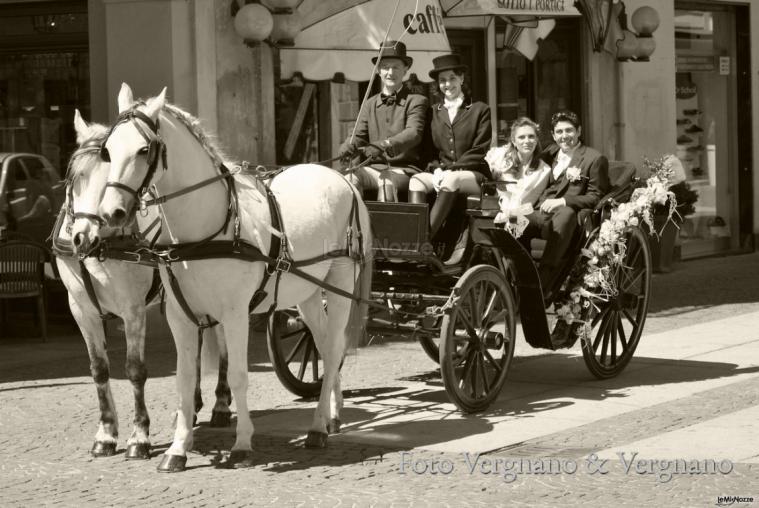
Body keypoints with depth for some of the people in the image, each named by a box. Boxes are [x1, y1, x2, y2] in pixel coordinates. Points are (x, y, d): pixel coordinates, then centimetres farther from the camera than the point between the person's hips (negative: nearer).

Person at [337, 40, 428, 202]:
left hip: (405, 169, -4)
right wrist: (349, 146, -15)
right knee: (351, 178, -27)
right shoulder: (370, 104, 19)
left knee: (386, 181, -36)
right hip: (375, 167, 4)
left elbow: (414, 133, -13)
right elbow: (359, 135, 12)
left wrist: (384, 146, -31)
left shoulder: (416, 101, 3)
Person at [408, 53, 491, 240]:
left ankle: (425, 237, -41)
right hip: (441, 173, 3)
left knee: (451, 181, -36)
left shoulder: (480, 110, 6)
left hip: (474, 175, -3)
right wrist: (437, 170, -9)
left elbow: (479, 152, -2)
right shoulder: (434, 112, 16)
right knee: (417, 180, -27)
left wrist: (450, 170, -13)